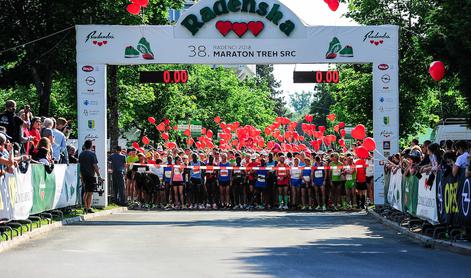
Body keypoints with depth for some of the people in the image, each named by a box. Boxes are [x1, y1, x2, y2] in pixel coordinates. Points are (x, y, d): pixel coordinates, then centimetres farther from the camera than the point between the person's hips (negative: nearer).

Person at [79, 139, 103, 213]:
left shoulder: (81, 154, 9)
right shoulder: (92, 154, -10)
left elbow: (80, 165, 14)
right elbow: (95, 166, -13)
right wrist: (99, 176, -10)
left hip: (84, 176, 6)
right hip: (91, 175, -6)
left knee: (85, 192, 15)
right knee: (90, 192, -4)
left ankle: (86, 207, 19)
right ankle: (88, 208, -7)